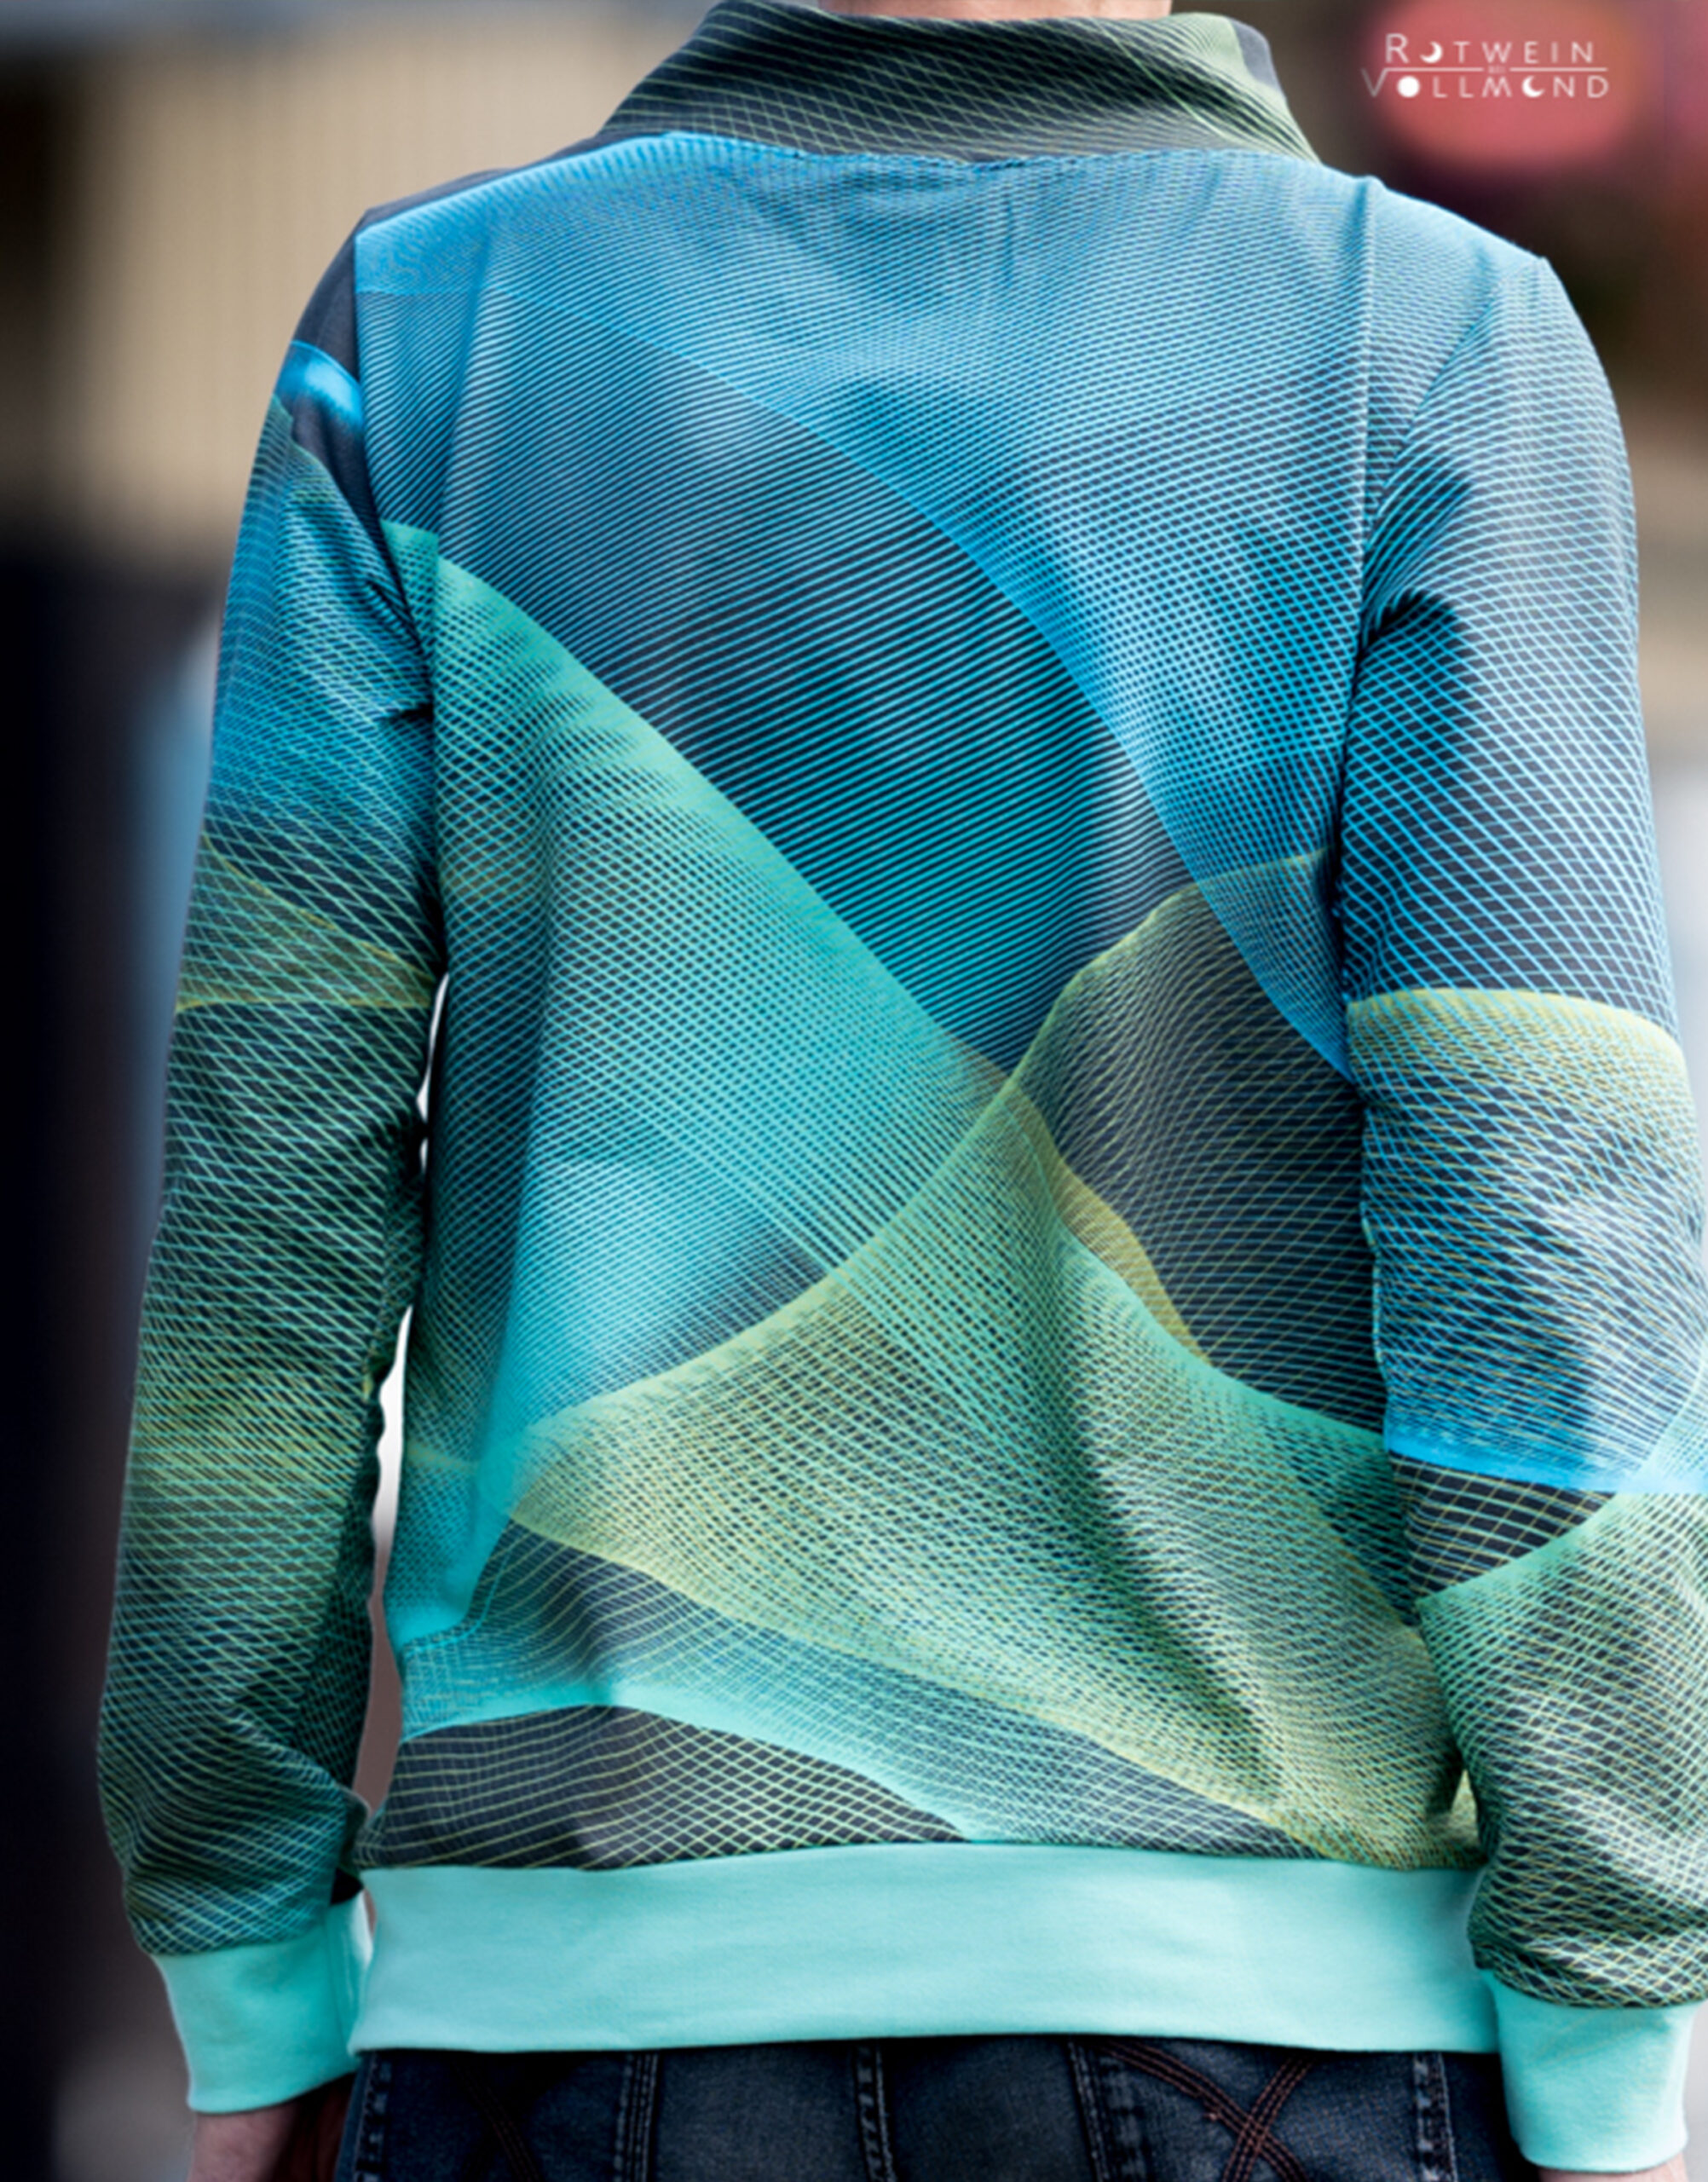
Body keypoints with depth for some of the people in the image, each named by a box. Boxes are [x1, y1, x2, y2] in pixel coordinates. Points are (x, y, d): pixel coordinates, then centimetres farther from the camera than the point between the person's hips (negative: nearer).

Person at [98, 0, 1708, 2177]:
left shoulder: (423, 314, 3)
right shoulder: (1440, 341, -2)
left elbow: (260, 1182, -1)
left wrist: (250, 1982, 7)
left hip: (581, 1995, 2)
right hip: (1254, 1988, -1)